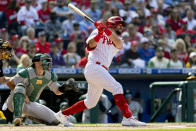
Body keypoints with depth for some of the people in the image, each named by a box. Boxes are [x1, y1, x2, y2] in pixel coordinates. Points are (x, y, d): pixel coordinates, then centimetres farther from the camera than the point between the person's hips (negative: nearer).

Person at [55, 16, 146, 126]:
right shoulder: (98, 33, 7)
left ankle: (63, 114, 25)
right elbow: (90, 45, -9)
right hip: (94, 67, -8)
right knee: (117, 87, -20)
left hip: (102, 71, 8)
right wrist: (99, 32, -22)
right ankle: (128, 117, -26)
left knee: (91, 103, 12)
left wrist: (106, 30, -19)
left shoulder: (117, 40, 20)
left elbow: (119, 44, -6)